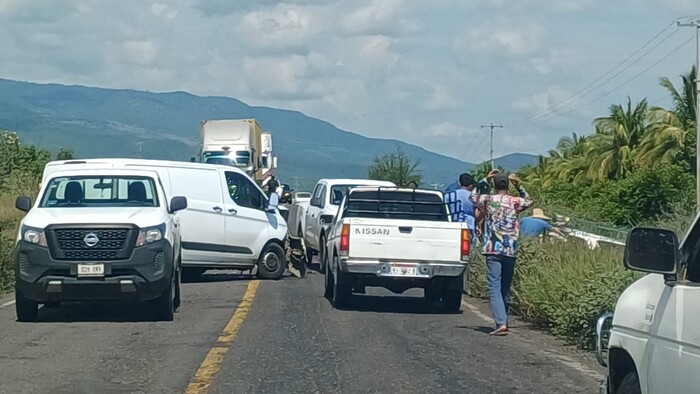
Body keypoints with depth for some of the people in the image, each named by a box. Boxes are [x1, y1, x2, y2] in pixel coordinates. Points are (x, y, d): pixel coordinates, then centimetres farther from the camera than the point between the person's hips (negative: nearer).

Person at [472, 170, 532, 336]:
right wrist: (518, 185, 19)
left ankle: (501, 323, -23)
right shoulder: (515, 202, 3)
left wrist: (484, 180, 23)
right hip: (511, 251, 3)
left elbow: (473, 196, 20)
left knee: (495, 287, -8)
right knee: (506, 288, 14)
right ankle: (504, 321, 25)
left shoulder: (488, 200, -1)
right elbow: (528, 201, 26)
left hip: (493, 250, -3)